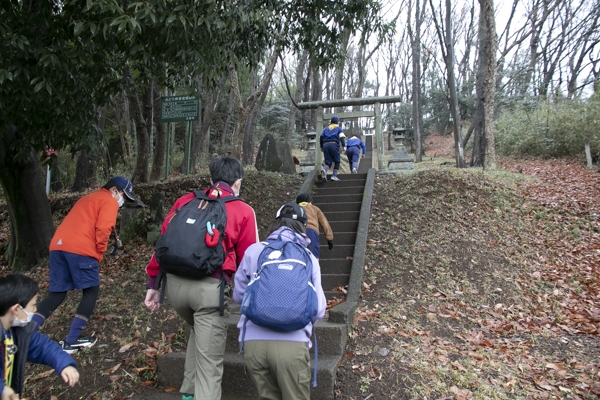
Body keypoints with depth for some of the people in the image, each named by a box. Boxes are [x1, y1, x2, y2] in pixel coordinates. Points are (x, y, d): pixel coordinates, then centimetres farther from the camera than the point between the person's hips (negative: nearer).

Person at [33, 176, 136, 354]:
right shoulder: (109, 202, 5)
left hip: (58, 246, 8)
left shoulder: (87, 198, 31)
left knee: (56, 294, 14)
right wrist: (99, 254, 3)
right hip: (80, 250, -8)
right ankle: (71, 341, 5)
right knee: (91, 292, 6)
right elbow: (102, 229, -10)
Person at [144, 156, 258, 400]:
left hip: (174, 282, 5)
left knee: (199, 331, 32)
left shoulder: (184, 201, 15)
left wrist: (153, 284, 18)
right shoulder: (244, 211, 5)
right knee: (209, 359, 4)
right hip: (210, 286, -5)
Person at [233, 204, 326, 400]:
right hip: (292, 344, -2)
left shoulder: (254, 251, 7)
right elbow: (318, 310, 7)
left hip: (254, 342, 2)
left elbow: (238, 295, 17)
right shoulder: (309, 258, 6)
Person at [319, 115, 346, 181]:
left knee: (328, 162, 2)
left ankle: (324, 170, -30)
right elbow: (341, 137, -2)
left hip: (325, 145, 3)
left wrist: (321, 146, 20)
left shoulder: (326, 129, 25)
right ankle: (334, 176, -1)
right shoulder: (339, 128, 16)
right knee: (337, 161, 10)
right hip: (334, 144, -3)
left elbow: (321, 137, 12)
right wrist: (344, 146, -11)